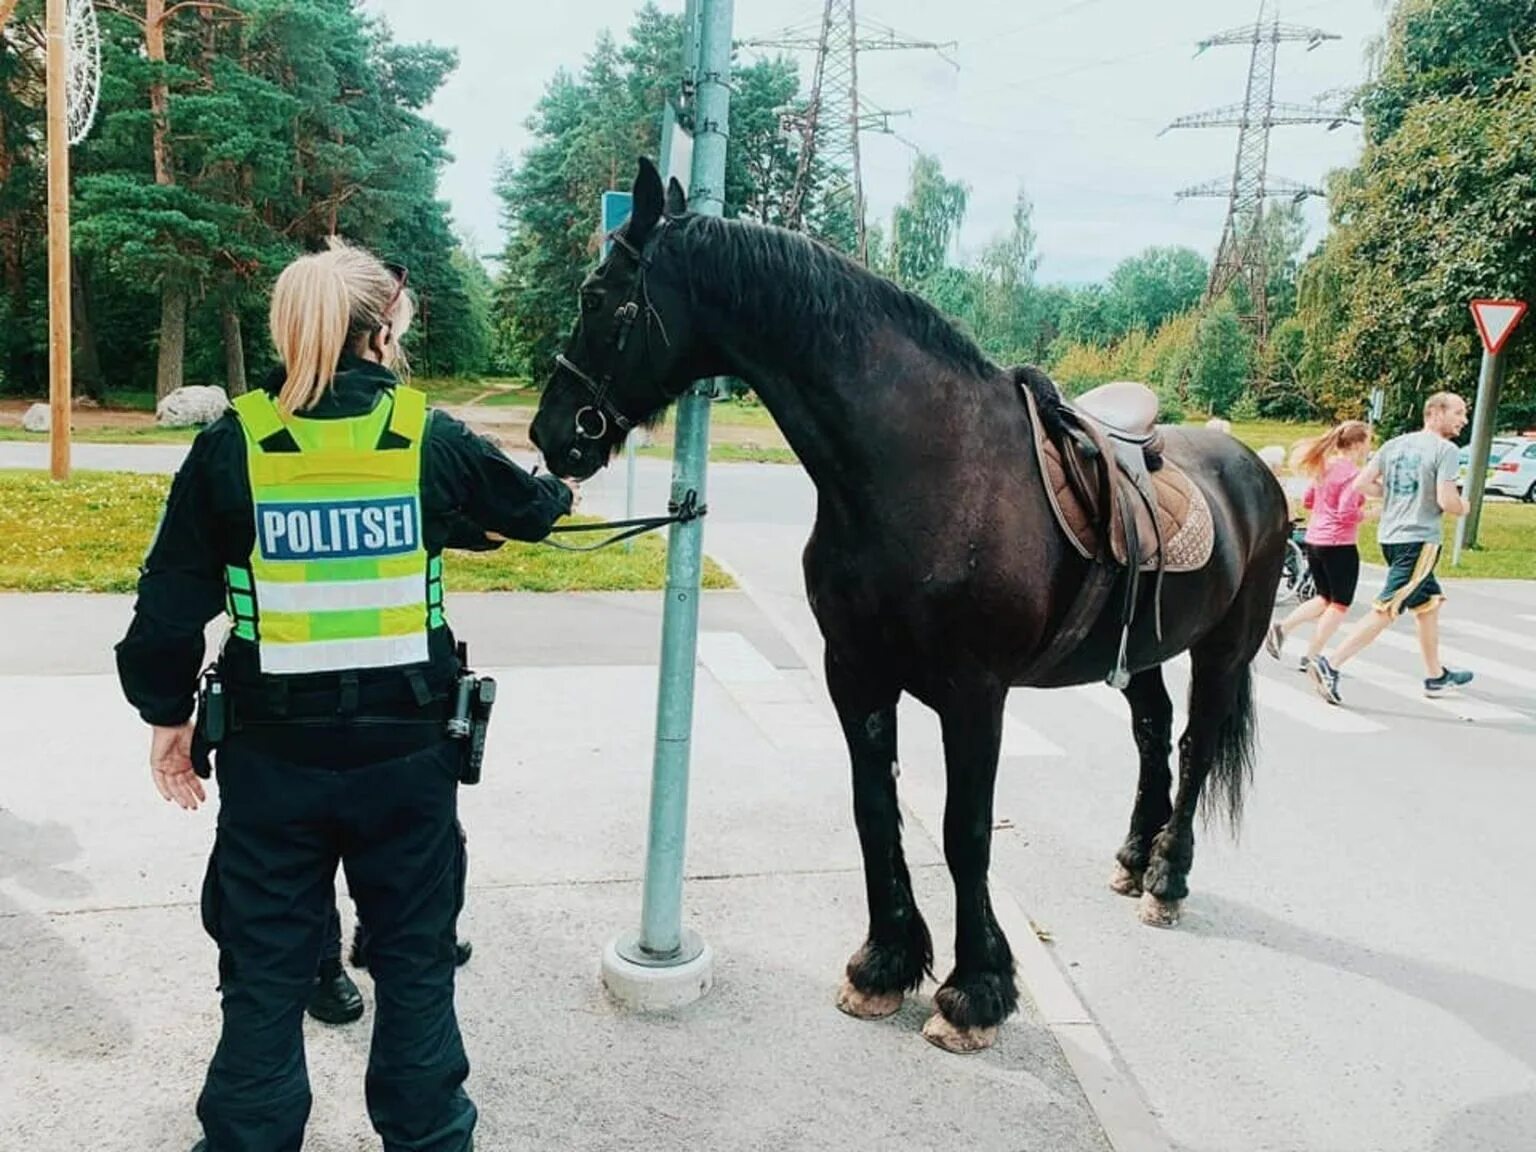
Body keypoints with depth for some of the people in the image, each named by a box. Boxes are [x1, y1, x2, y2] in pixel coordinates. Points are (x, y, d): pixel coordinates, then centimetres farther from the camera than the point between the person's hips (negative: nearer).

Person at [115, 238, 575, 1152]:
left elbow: (171, 604, -3)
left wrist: (167, 711, 12)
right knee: (416, 963, 18)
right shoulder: (432, 439, -6)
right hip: (409, 751, 0)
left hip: (274, 754, 0)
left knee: (265, 972, 17)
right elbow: (529, 508, 13)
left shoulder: (231, 445, -6)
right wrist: (556, 493, 36)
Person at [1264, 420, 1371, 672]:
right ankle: (1311, 658, 5)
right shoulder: (1352, 473, -15)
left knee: (1325, 599, 21)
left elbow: (1307, 500, 17)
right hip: (1339, 545, -8)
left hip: (1314, 540, 8)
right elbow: (1347, 513, -22)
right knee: (1340, 605, 6)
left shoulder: (1324, 466, 9)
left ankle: (1281, 628, 5)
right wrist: (1368, 514, -5)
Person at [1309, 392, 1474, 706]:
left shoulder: (1394, 444, 9)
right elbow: (1447, 501, -18)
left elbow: (1361, 484, 6)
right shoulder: (1445, 449, -11)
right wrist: (1463, 508, 4)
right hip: (1420, 540, -8)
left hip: (1390, 536, 8)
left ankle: (1436, 676, 32)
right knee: (1386, 611, -8)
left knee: (1428, 602, 22)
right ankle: (1331, 666, -14)